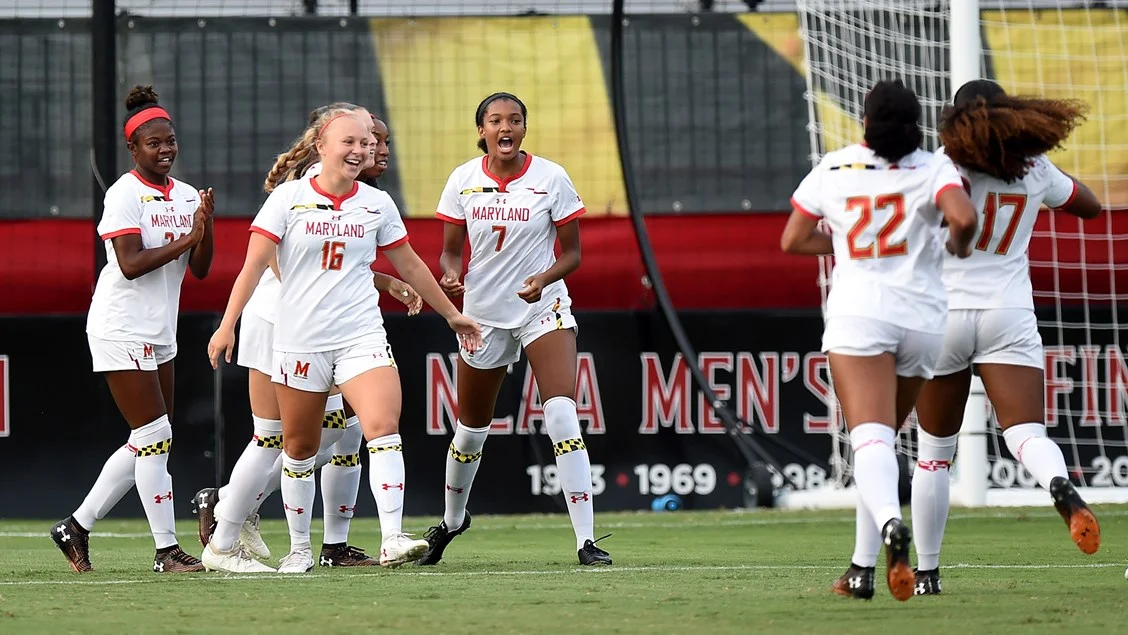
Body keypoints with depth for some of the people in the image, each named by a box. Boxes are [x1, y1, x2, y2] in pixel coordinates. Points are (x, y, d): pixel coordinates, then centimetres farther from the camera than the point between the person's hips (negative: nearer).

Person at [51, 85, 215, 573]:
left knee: (146, 444, 10)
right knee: (154, 436, -10)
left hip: (160, 333, 8)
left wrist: (205, 224, -11)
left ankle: (77, 527, 21)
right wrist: (186, 239, -18)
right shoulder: (125, 194, -10)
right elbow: (130, 264, -20)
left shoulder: (186, 196, 10)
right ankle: (167, 551, -6)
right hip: (121, 329, -8)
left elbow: (200, 269, 6)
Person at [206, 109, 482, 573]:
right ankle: (300, 549, 25)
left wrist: (451, 314, 24)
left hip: (361, 338, 1)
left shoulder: (377, 204, 6)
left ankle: (392, 541, -24)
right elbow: (254, 264, -4)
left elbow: (409, 265, 18)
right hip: (299, 340, -1)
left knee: (384, 428, -20)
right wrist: (227, 325, -12)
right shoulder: (290, 197, -2)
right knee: (299, 449, 8)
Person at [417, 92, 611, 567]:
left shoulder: (551, 178, -8)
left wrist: (544, 279, -23)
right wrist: (451, 274, -17)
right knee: (471, 430, 14)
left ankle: (586, 540, -21)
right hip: (483, 311, 2)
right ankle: (452, 520, 43)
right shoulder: (463, 180, -2)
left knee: (562, 416, -21)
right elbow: (451, 249, 6)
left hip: (544, 308, -2)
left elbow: (572, 252, -3)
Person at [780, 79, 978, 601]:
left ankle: (890, 522, -47)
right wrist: (958, 247, 5)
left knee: (870, 437, -17)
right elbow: (963, 217, -17)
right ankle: (863, 567, 14)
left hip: (858, 311, -2)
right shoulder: (932, 168, 1)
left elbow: (792, 241, 12)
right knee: (882, 438, 17)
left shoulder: (833, 169, 5)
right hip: (923, 318, 2)